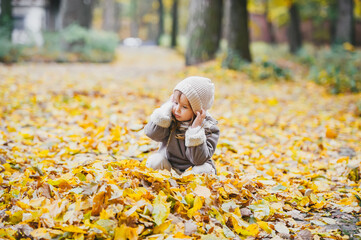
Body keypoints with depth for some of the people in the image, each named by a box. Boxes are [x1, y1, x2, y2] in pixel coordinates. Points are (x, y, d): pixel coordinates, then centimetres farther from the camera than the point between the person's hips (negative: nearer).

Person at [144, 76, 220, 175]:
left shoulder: (209, 128, -17)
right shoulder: (170, 117, -8)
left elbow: (199, 160, -24)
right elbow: (152, 133, -22)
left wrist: (196, 129, -31)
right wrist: (167, 107, -20)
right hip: (167, 167, 2)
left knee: (203, 170, -31)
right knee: (155, 161, -25)